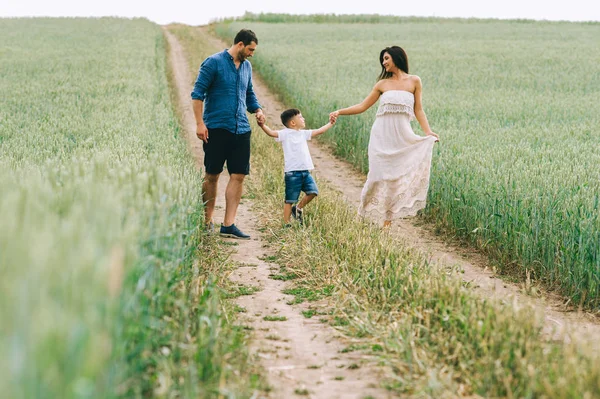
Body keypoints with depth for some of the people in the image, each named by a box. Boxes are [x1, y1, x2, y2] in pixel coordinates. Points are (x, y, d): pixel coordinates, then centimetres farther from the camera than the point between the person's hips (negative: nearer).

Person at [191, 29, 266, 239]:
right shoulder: (214, 63, -6)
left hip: (241, 130, 6)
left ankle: (228, 224, 1)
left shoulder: (246, 66, 15)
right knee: (212, 175, 3)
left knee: (238, 176, -2)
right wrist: (200, 123, -15)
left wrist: (257, 110, 9)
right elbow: (198, 93, -8)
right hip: (216, 128, -6)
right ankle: (207, 220, 17)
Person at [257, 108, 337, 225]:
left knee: (312, 191, -7)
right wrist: (262, 125, -37)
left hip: (305, 171, 6)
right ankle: (286, 223, 9)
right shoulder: (285, 134, -5)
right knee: (290, 200, -1)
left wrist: (330, 123, 29)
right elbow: (271, 133, -20)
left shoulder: (303, 133, 16)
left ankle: (298, 208, 16)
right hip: (292, 172, -6)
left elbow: (319, 131, 25)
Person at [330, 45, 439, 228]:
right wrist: (340, 112, -1)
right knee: (381, 175, -3)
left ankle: (388, 219, 1)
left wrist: (428, 132, -7)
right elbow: (362, 107, 10)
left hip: (402, 135, -1)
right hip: (382, 134, 1)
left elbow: (418, 110, 5)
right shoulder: (382, 84, 9)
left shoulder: (414, 81, 6)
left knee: (399, 176, -5)